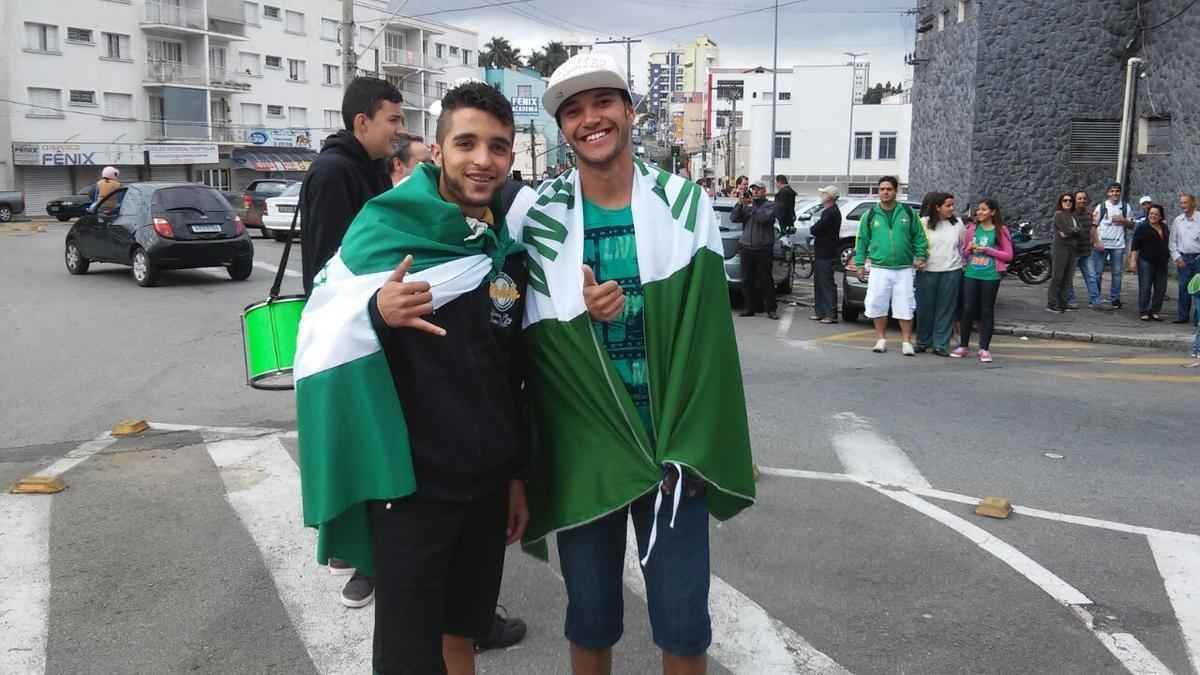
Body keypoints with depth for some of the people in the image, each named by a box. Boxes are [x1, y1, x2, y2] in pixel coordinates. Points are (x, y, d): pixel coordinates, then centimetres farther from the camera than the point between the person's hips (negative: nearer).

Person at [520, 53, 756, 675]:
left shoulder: (686, 205, -1)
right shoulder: (543, 219, 0)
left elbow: (706, 339, -4)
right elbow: (539, 347, 3)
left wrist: (688, 448, -11)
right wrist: (582, 311, -17)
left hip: (673, 446, 0)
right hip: (582, 452, 1)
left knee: (684, 623, 7)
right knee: (591, 618, 12)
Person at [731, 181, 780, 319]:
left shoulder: (770, 206, 4)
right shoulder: (747, 205, 15)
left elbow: (764, 217, -16)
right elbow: (733, 218, 3)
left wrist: (752, 205, -14)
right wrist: (740, 204, -10)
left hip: (764, 249, -4)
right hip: (746, 247, 4)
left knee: (766, 280, -3)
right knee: (747, 280, 5)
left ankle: (771, 309, 2)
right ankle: (749, 308, 12)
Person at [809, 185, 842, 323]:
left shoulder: (831, 213, -17)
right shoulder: (830, 211, 18)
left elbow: (815, 230, -19)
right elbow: (816, 229, 22)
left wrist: (812, 228, 0)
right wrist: (815, 228, 3)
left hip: (826, 255, -11)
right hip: (821, 254, 11)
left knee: (827, 284, -8)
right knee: (819, 283, 15)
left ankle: (831, 314, -7)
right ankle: (820, 312, 21)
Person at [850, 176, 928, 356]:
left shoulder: (908, 212, 6)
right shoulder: (870, 214, 7)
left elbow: (919, 236, 9)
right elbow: (862, 240, 9)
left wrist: (920, 256, -1)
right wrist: (859, 264, 6)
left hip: (904, 269, -1)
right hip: (878, 268, 1)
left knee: (905, 307, -2)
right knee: (877, 305, 0)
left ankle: (906, 342, 7)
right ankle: (881, 339, 14)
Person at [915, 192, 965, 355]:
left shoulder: (958, 224, 6)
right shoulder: (924, 223, -1)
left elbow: (964, 246, 13)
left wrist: (961, 264, 11)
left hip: (951, 272, 1)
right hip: (927, 271, -1)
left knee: (946, 309, 2)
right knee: (924, 308, 4)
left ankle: (941, 344, 8)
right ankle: (923, 342, 18)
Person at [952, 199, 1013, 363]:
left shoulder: (1001, 231, 2)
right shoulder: (972, 229, 11)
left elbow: (1008, 255, -1)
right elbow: (963, 252, 17)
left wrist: (988, 250, -11)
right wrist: (969, 249, -5)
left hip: (990, 276, -2)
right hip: (971, 274, 2)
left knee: (987, 311, 3)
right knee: (967, 309, 0)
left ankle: (984, 349, 8)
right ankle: (964, 346, 10)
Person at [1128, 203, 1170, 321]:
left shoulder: (1164, 228, 13)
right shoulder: (1142, 228, -5)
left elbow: (1167, 244, 25)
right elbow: (1135, 246, -9)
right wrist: (1133, 261, -16)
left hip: (1162, 263, 6)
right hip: (1146, 262, -6)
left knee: (1161, 289, 5)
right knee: (1145, 288, -4)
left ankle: (1154, 312, 13)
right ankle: (1143, 312, 3)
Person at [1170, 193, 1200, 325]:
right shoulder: (1177, 220, 7)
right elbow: (1173, 241, 11)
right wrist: (1176, 257, 2)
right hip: (1183, 258, 3)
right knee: (1183, 286, 4)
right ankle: (1182, 315, 10)